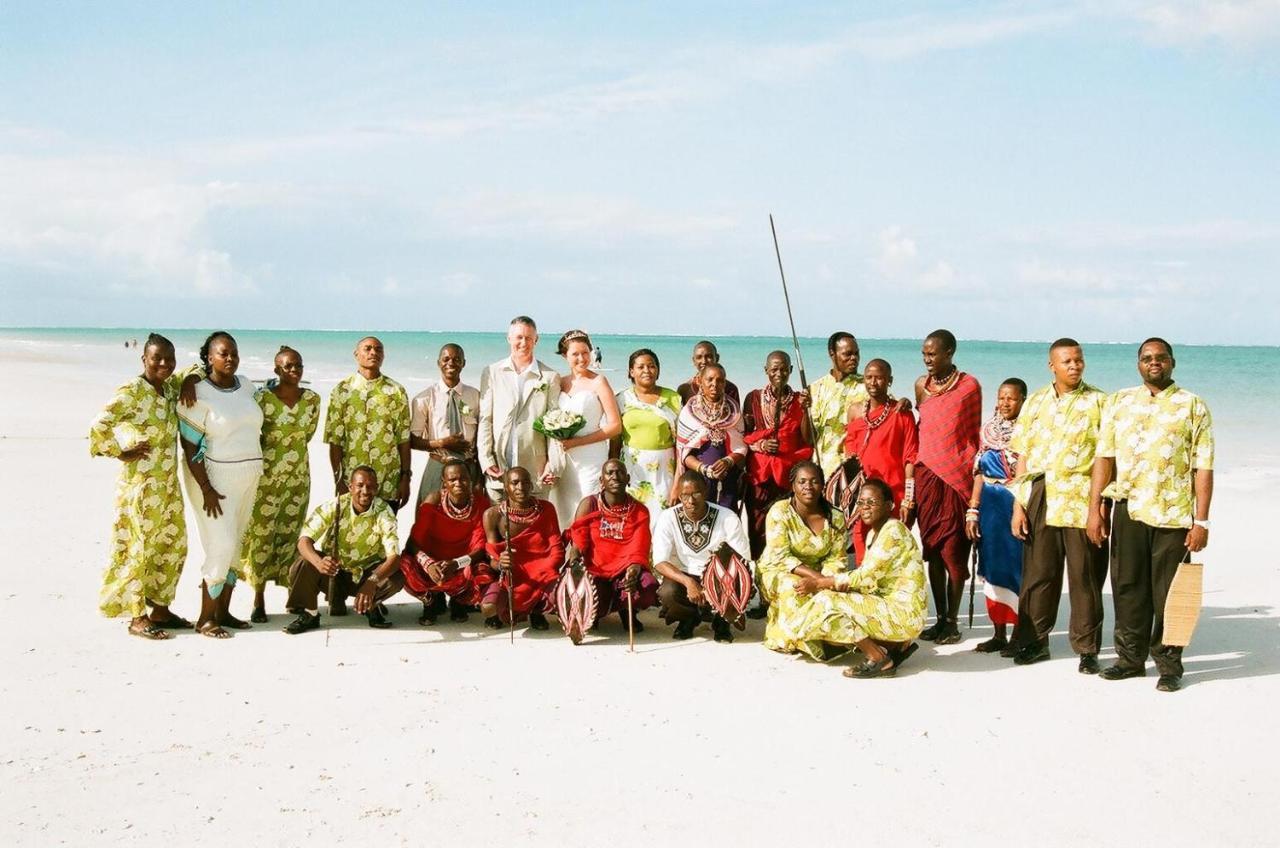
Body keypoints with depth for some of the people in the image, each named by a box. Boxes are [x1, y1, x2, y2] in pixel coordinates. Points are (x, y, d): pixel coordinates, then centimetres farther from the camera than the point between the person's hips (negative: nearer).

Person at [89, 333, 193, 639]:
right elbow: (98, 426, -21)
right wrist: (121, 452, -12)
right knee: (140, 548, -1)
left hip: (169, 483, 8)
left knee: (173, 546, 12)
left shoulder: (170, 387, 7)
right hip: (141, 483, -8)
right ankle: (137, 618, 8)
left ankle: (160, 610, 25)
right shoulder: (132, 391, -15)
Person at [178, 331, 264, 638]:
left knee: (236, 544, 9)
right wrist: (207, 490, -17)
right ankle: (205, 618, 2)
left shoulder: (246, 386, 6)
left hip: (248, 478, 7)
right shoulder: (199, 395, -13)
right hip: (214, 477, -6)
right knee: (221, 546, -9)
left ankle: (223, 611, 19)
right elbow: (190, 446, -14)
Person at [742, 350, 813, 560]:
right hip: (760, 473, 0)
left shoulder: (799, 400, 8)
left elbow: (808, 440, 5)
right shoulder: (754, 398, 6)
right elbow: (743, 436, 7)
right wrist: (759, 445, -8)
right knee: (758, 527, -5)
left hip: (790, 473, 0)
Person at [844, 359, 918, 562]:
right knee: (862, 557, 4)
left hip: (894, 497, -4)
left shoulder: (901, 414, -2)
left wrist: (908, 501, -10)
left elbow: (910, 459, -5)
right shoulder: (856, 413, 11)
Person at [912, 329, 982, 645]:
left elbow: (972, 435, 1)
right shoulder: (921, 385, 9)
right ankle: (940, 618, 15)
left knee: (954, 551, -1)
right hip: (926, 474, 4)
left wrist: (971, 473, -2)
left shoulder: (969, 386, -3)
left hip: (956, 476, -4)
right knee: (932, 550, 7)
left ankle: (952, 622, 6)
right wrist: (914, 473, 12)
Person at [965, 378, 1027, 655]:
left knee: (1016, 568, -2)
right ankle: (999, 634, 18)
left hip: (1018, 505, -5)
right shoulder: (987, 430, 10)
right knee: (993, 568, 9)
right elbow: (980, 473, 12)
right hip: (991, 507, 5)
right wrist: (973, 511, 7)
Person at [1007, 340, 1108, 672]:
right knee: (1037, 574, 7)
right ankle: (1033, 642, 19)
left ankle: (1087, 649, 12)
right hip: (1041, 502, 3)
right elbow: (1024, 456, 10)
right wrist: (1019, 505, 4)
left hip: (1082, 503, -3)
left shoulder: (1098, 402, 2)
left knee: (1085, 578, 2)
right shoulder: (1036, 402, 11)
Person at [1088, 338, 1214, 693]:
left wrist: (1201, 521, -7)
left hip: (1174, 514, -2)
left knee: (1169, 594, 3)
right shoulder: (1118, 402, 10)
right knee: (1128, 588, 8)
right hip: (1128, 510, 2)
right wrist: (1094, 508, 0)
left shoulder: (1192, 406, 3)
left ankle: (1169, 665, 14)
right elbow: (1104, 457, 7)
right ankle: (1131, 658, 21)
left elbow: (1203, 467, -1)